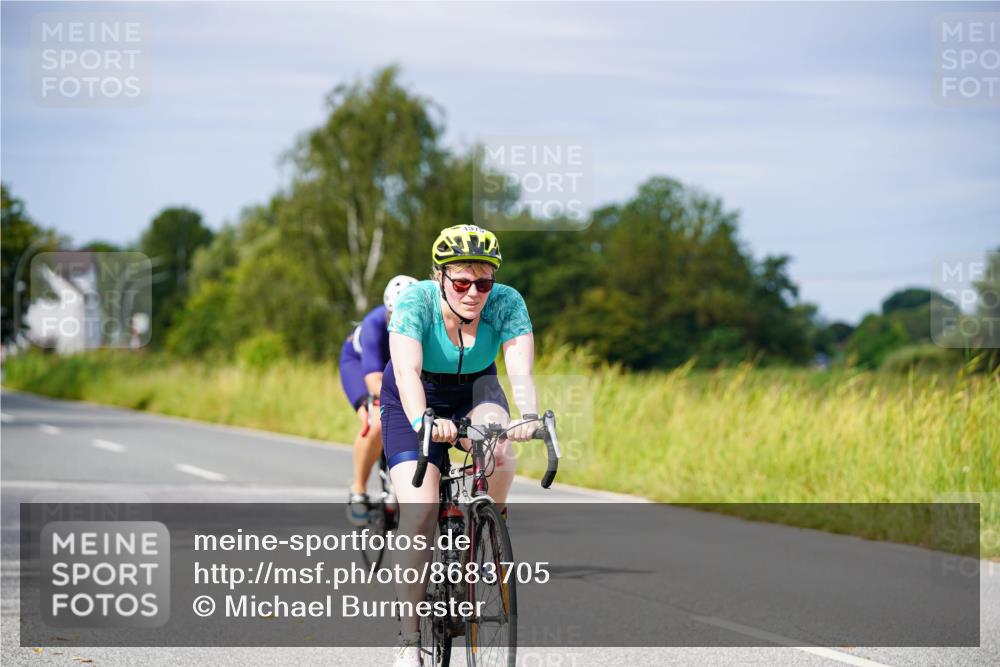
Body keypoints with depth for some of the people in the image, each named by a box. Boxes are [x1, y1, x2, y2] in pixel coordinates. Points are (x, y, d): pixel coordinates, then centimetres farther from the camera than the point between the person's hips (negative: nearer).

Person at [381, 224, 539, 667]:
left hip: (474, 389, 2)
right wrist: (422, 421, -59)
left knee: (500, 451, -33)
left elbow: (521, 370, -33)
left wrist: (529, 416, -54)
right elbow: (407, 372, -40)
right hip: (416, 401, -2)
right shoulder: (415, 303, -28)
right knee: (420, 511, -18)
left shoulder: (507, 303, -22)